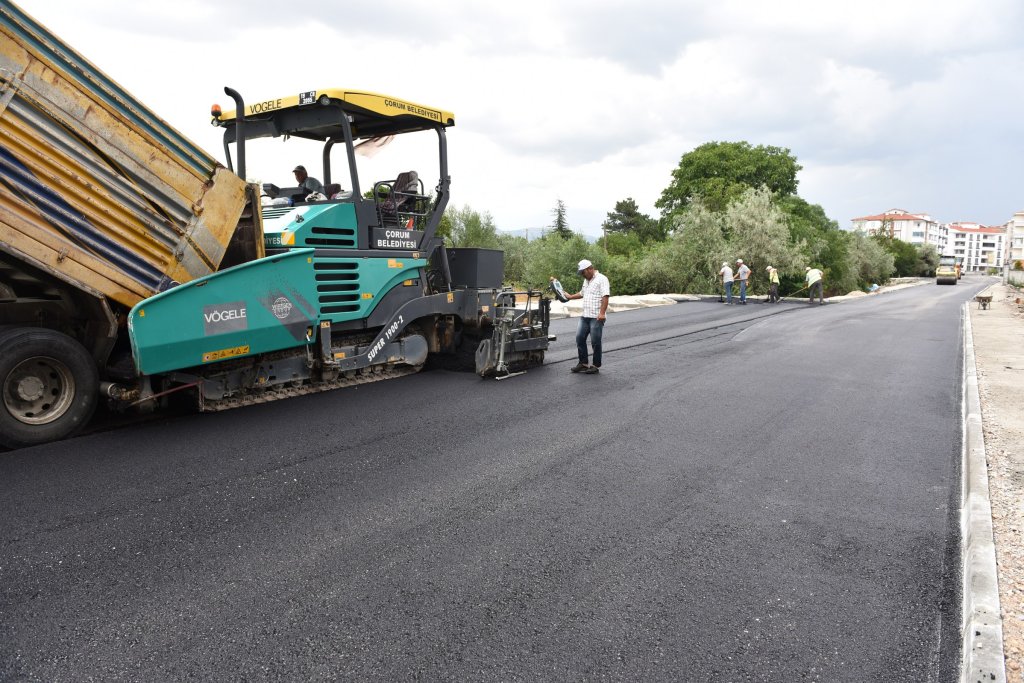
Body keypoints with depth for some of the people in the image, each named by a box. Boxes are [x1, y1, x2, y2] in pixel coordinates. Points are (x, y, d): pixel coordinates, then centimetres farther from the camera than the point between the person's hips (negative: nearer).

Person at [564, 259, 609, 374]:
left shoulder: (601, 279, -9)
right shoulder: (586, 281, 19)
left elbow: (605, 297, -18)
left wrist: (602, 313, -25)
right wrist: (570, 297, 30)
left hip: (597, 317, -9)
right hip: (585, 316, 9)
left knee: (595, 342, -2)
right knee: (580, 339, 8)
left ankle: (596, 366, 8)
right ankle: (583, 363, 18)